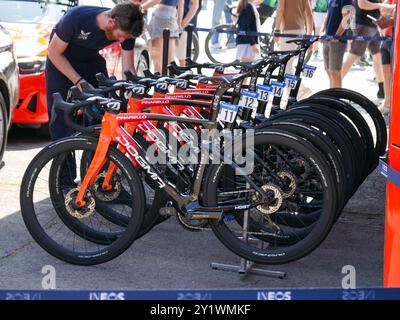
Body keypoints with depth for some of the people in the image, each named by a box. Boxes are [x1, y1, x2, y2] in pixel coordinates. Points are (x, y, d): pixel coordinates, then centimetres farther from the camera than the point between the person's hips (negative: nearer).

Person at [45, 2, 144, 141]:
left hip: (91, 59, 4)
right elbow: (54, 53, -23)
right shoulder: (76, 18, -36)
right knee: (60, 114, -12)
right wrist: (79, 81, -28)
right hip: (61, 59, -3)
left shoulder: (125, 30, -24)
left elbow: (128, 69, -14)